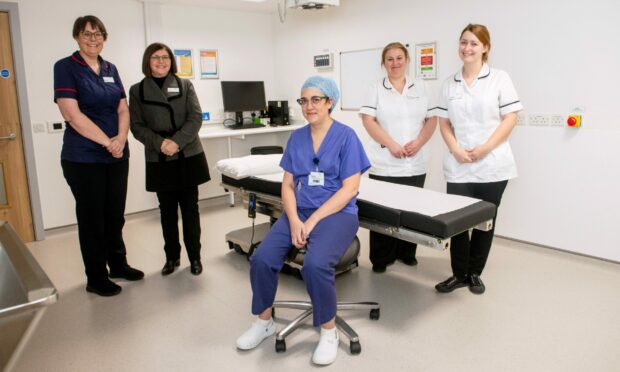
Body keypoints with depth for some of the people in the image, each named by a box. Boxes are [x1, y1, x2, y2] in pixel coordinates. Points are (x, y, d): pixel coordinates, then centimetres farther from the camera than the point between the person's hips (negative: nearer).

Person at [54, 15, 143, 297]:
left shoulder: (110, 69, 12)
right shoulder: (66, 67, -5)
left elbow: (123, 109, 7)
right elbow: (73, 115, -14)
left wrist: (121, 138, -11)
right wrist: (107, 142, -16)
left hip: (117, 156, 5)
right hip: (84, 158, -5)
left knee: (115, 215, 14)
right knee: (92, 218, 5)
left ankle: (118, 265, 31)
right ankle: (96, 279, 18)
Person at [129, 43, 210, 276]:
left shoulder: (185, 85, 7)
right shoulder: (137, 91, 7)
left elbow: (196, 118, -3)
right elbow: (137, 126, 1)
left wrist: (177, 141, -16)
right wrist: (160, 143, -16)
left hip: (188, 156, 0)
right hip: (159, 160, 1)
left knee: (190, 208, 5)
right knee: (167, 210, 9)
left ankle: (195, 257, 16)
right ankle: (172, 257, 23)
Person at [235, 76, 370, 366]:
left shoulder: (346, 136, -4)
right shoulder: (297, 138, 10)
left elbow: (350, 188, -10)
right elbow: (287, 184, 9)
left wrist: (312, 221, -15)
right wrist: (294, 220, -10)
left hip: (337, 213, -4)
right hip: (299, 212, 5)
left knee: (315, 264, -32)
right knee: (261, 259, -17)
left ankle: (329, 331, -5)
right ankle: (264, 322, 10)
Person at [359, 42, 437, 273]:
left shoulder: (420, 88, 12)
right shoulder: (376, 89, 4)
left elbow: (432, 119, 8)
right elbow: (368, 120, -6)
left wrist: (418, 143, -8)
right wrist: (391, 145, -15)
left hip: (415, 164, 3)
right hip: (384, 164, -3)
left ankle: (407, 253, 25)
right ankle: (380, 259, 10)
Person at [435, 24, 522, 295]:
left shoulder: (500, 79, 2)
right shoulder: (449, 84, 10)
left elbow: (510, 119, -3)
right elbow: (444, 123, 9)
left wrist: (485, 148, -14)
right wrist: (456, 150, -8)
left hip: (492, 165, -1)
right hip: (459, 166, 2)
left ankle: (474, 273, 25)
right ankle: (459, 274, 17)